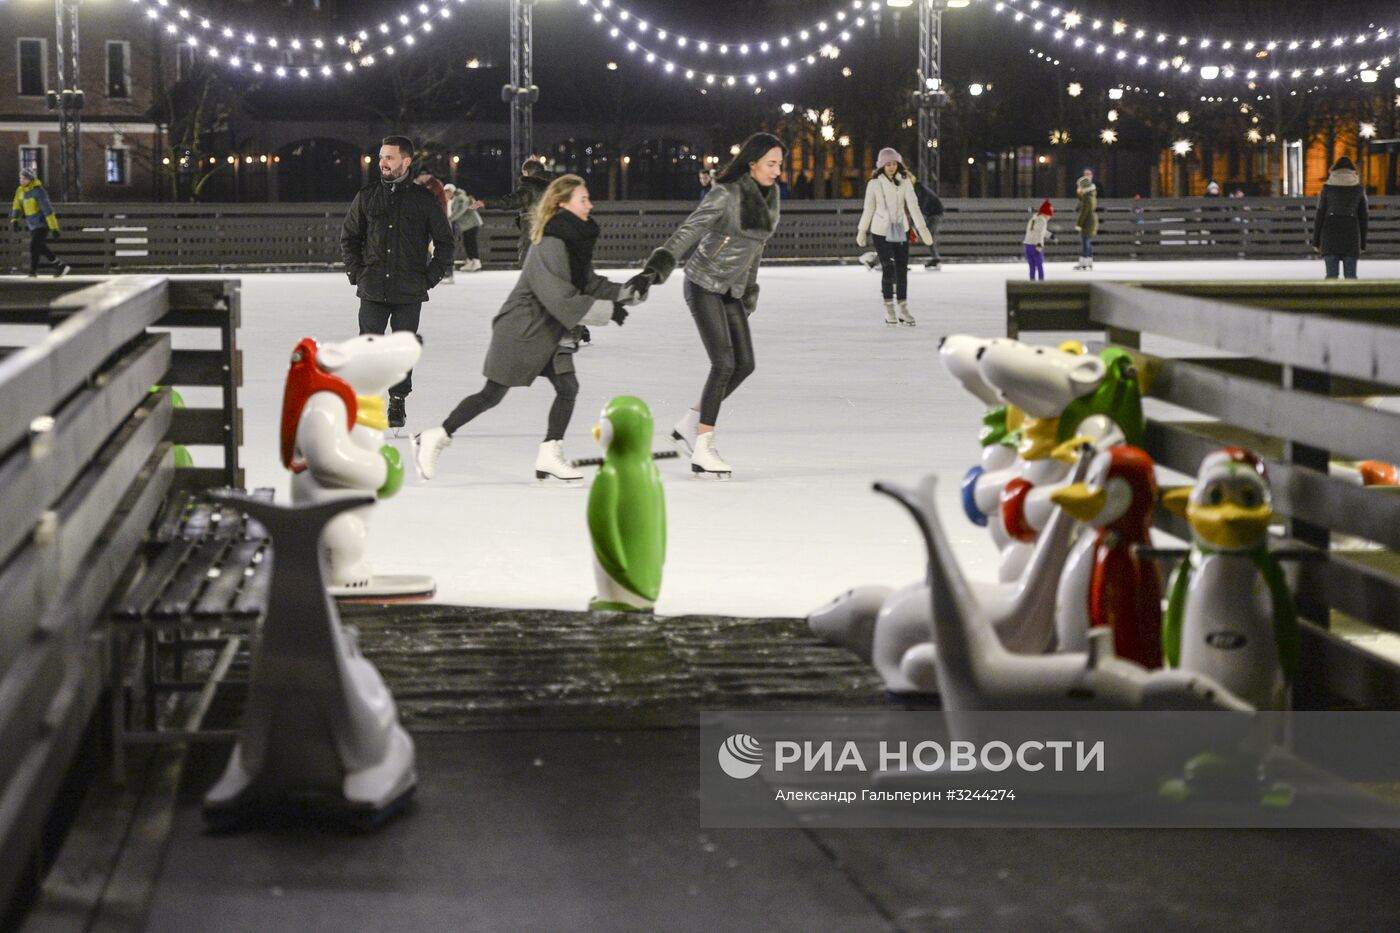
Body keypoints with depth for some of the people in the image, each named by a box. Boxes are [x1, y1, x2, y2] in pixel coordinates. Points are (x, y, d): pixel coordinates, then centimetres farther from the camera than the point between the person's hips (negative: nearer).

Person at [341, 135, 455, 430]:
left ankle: (398, 403, 17)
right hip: (372, 290, 1)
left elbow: (445, 242, 8)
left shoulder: (424, 200, 1)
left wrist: (431, 276, 0)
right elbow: (349, 237, 15)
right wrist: (356, 272, 5)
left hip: (410, 294, -1)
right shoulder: (367, 197, 5)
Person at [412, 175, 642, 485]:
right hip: (520, 331, -8)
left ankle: (549, 457, 5)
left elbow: (591, 284, 13)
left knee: (568, 388, -2)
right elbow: (561, 299, -29)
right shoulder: (550, 246, -24)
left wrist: (630, 293, 3)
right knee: (493, 394, 0)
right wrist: (606, 311, -25)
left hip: (551, 331, 8)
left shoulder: (577, 242, 5)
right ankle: (435, 438, 12)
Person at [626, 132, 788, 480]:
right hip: (704, 284, -8)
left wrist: (749, 287, 21)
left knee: (744, 364, 3)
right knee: (724, 363, -13)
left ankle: (688, 426, 17)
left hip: (732, 289, 8)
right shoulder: (727, 194, -19)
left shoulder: (769, 195, 5)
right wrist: (656, 269, -37)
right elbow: (689, 230, -27)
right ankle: (702, 451, -7)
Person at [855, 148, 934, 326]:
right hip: (881, 231, -2)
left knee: (902, 269, 4)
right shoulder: (874, 184, -4)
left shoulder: (904, 182, -2)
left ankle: (903, 310, 13)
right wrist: (862, 231, 10)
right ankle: (889, 310, -1)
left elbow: (912, 205, -10)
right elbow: (868, 209, 4)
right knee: (888, 269, -10)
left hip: (901, 231, 2)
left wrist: (922, 228, -18)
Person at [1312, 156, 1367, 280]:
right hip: (1351, 232, 1)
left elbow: (1319, 215, 1)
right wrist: (1362, 244, 13)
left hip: (1330, 233, -1)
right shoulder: (1359, 188, 7)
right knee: (1350, 276, 3)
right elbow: (1363, 217, 8)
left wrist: (1315, 241, 4)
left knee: (1331, 275, -3)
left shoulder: (1327, 187, 4)